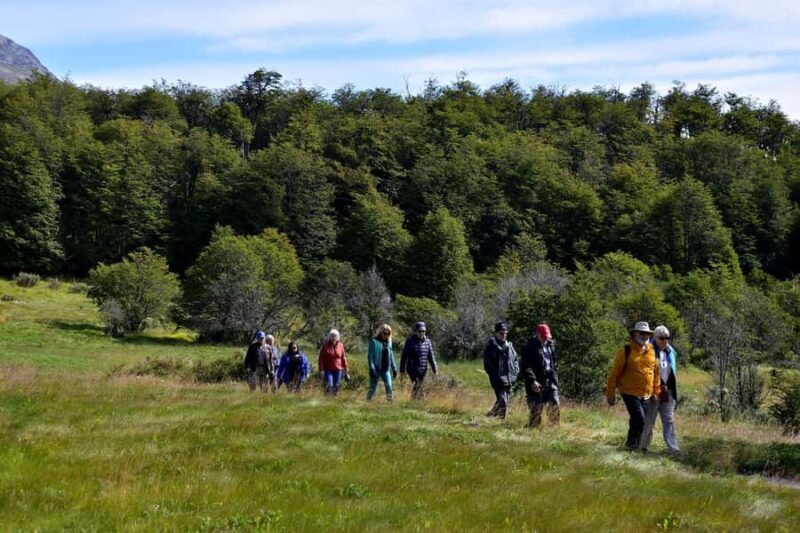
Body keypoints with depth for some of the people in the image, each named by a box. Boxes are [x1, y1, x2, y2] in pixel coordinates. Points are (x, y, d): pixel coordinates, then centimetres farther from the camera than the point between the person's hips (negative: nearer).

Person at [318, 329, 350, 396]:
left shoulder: (340, 345, 4)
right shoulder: (325, 346, -3)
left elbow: (343, 358, 9)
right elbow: (321, 359, -3)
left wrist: (345, 369, 7)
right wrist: (321, 370, -10)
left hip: (338, 370, 3)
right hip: (328, 370, -3)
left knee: (336, 386, 4)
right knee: (329, 384, -17)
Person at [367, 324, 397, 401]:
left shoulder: (388, 342, 11)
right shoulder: (374, 342, -5)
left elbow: (391, 356, 18)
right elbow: (370, 356, -9)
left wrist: (394, 368, 15)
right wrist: (371, 368, -18)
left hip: (386, 369, 4)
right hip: (376, 369, -4)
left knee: (389, 386, -6)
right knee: (373, 387, 1)